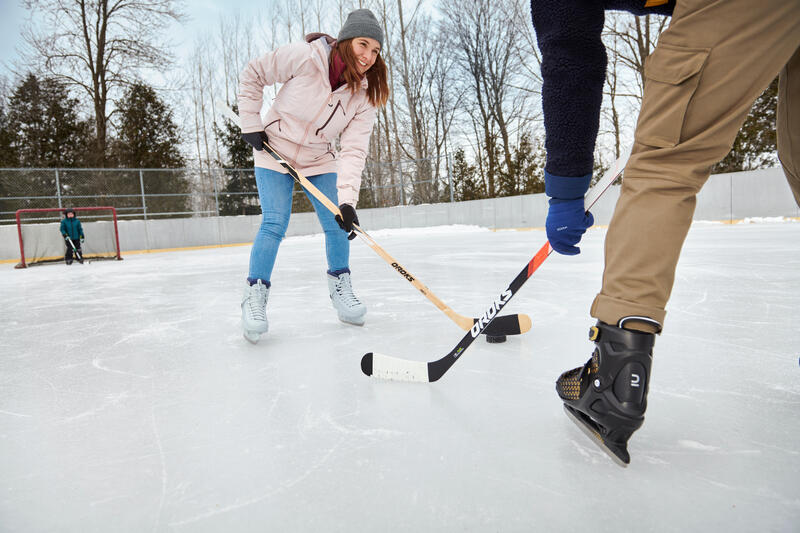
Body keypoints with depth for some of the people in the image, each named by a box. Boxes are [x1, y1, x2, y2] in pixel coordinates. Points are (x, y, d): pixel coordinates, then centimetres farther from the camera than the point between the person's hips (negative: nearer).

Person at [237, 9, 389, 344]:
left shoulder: (365, 93, -13)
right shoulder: (305, 57, -22)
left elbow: (353, 150, -21)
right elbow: (252, 75, -8)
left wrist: (347, 200, -33)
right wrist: (251, 124, -12)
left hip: (319, 160, 4)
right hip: (274, 152, -3)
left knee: (337, 224, -5)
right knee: (275, 224, -14)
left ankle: (340, 289, 15)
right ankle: (255, 296, 0)